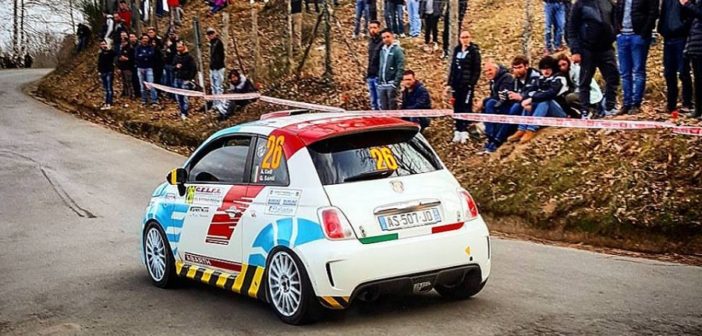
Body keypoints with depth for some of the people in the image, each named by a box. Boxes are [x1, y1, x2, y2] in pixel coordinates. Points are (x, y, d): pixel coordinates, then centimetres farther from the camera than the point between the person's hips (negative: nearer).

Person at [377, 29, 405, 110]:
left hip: (391, 84, -7)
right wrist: (379, 81, 14)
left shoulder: (397, 50, -7)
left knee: (392, 108, -5)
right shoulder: (382, 50, 15)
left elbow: (401, 69, -13)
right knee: (383, 108, 10)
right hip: (382, 84, 7)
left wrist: (396, 83, -19)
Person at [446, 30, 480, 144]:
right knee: (457, 107, 6)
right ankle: (458, 131, 11)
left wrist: (472, 83, -14)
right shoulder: (457, 50, 12)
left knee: (466, 106, -9)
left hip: (467, 84, -6)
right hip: (457, 83, 6)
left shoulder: (474, 51, -4)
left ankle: (464, 131, -9)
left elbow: (477, 70, -7)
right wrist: (449, 83, 11)